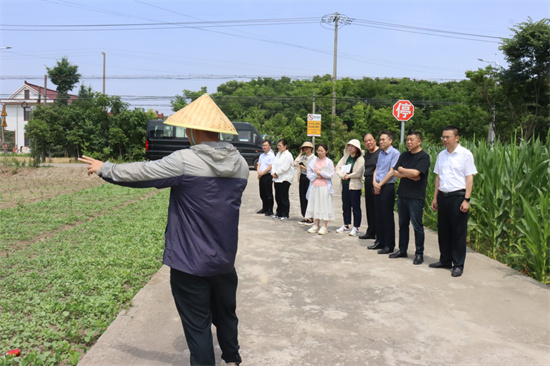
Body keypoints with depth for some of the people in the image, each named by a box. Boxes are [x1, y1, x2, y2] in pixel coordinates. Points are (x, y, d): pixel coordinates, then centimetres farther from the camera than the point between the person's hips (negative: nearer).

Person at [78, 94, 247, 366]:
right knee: (226, 315, 24)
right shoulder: (240, 164, -1)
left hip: (190, 262, -6)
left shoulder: (184, 161, -18)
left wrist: (104, 169, 9)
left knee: (197, 324, 8)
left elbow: (140, 173, -8)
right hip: (225, 259, 6)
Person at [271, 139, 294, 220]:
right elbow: (274, 164, 12)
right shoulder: (278, 154, 16)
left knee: (284, 197, -3)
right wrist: (273, 173, -4)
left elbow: (284, 168, -17)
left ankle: (285, 215, 4)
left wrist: (276, 173, -9)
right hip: (277, 179, 8)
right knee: (278, 197, 11)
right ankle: (279, 213, 21)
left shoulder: (288, 155, -10)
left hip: (285, 179, -8)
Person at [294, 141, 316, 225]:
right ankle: (305, 217, 15)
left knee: (309, 198, -4)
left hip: (309, 179, -6)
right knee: (302, 198, 7)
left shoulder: (314, 158, -5)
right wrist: (300, 154, 5)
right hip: (302, 178, 6)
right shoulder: (302, 157, 14)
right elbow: (295, 163, 0)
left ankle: (310, 218, 3)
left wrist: (305, 168, -13)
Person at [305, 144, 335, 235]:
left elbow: (331, 175, -6)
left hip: (324, 187, -4)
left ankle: (324, 226, 2)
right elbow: (309, 172, 6)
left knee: (325, 205, -3)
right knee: (315, 204, 7)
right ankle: (316, 225, 16)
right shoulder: (313, 160, 10)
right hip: (314, 186, 4)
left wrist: (320, 173, -7)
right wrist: (316, 176, -8)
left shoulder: (329, 162, 1)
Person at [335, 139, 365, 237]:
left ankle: (356, 228, 6)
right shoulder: (345, 157, 11)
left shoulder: (360, 159, -8)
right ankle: (346, 225, 25)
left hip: (354, 185, -6)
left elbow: (358, 173, -16)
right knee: (345, 206, 13)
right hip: (345, 184, 6)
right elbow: (338, 167, 5)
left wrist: (348, 176, -8)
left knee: (356, 207, 0)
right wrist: (342, 175, -12)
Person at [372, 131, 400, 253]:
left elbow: (391, 172, -14)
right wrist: (374, 182, -2)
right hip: (377, 188, 7)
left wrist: (380, 184, -12)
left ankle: (389, 245, 5)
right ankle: (380, 241, 22)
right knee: (379, 215, 12)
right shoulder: (381, 153, 13)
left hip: (387, 187, -7)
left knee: (387, 216, -3)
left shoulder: (395, 153, -10)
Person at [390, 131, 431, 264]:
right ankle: (402, 250, 24)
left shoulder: (424, 156, -8)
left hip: (416, 197, -6)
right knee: (403, 224, 13)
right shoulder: (404, 155, 13)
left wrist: (401, 170, -4)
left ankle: (419, 254, 10)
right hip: (402, 194, 7)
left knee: (417, 226, 0)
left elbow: (415, 172, -21)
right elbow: (395, 173, 6)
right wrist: (408, 175, -11)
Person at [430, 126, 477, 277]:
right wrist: (435, 197, 14)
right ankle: (445, 261, 24)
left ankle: (458, 265, 10)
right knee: (443, 230, 11)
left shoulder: (465, 154, -5)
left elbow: (469, 178, -7)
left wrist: (466, 200, -13)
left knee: (458, 232, 1)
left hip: (458, 196, -6)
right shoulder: (441, 155, 11)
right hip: (442, 196, 6)